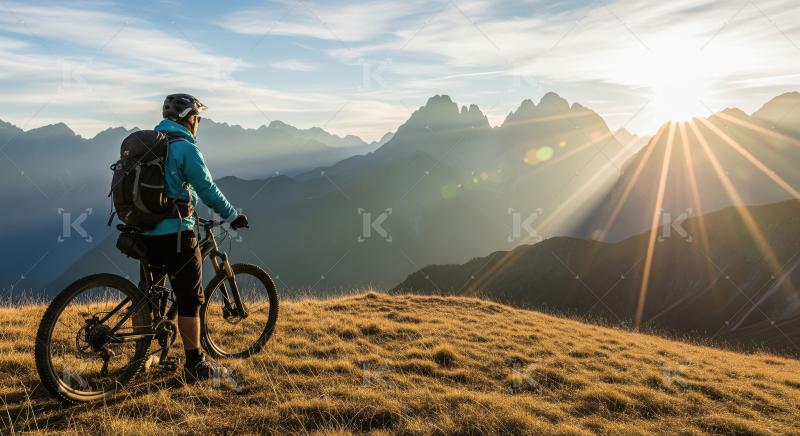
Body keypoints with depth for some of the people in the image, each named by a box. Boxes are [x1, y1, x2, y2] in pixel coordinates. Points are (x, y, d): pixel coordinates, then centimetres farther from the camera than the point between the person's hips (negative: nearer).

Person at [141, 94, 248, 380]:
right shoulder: (184, 147, -12)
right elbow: (207, 189, -12)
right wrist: (232, 216, -1)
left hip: (147, 233, 8)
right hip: (175, 235, -8)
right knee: (190, 299, 1)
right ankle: (195, 364, 7)